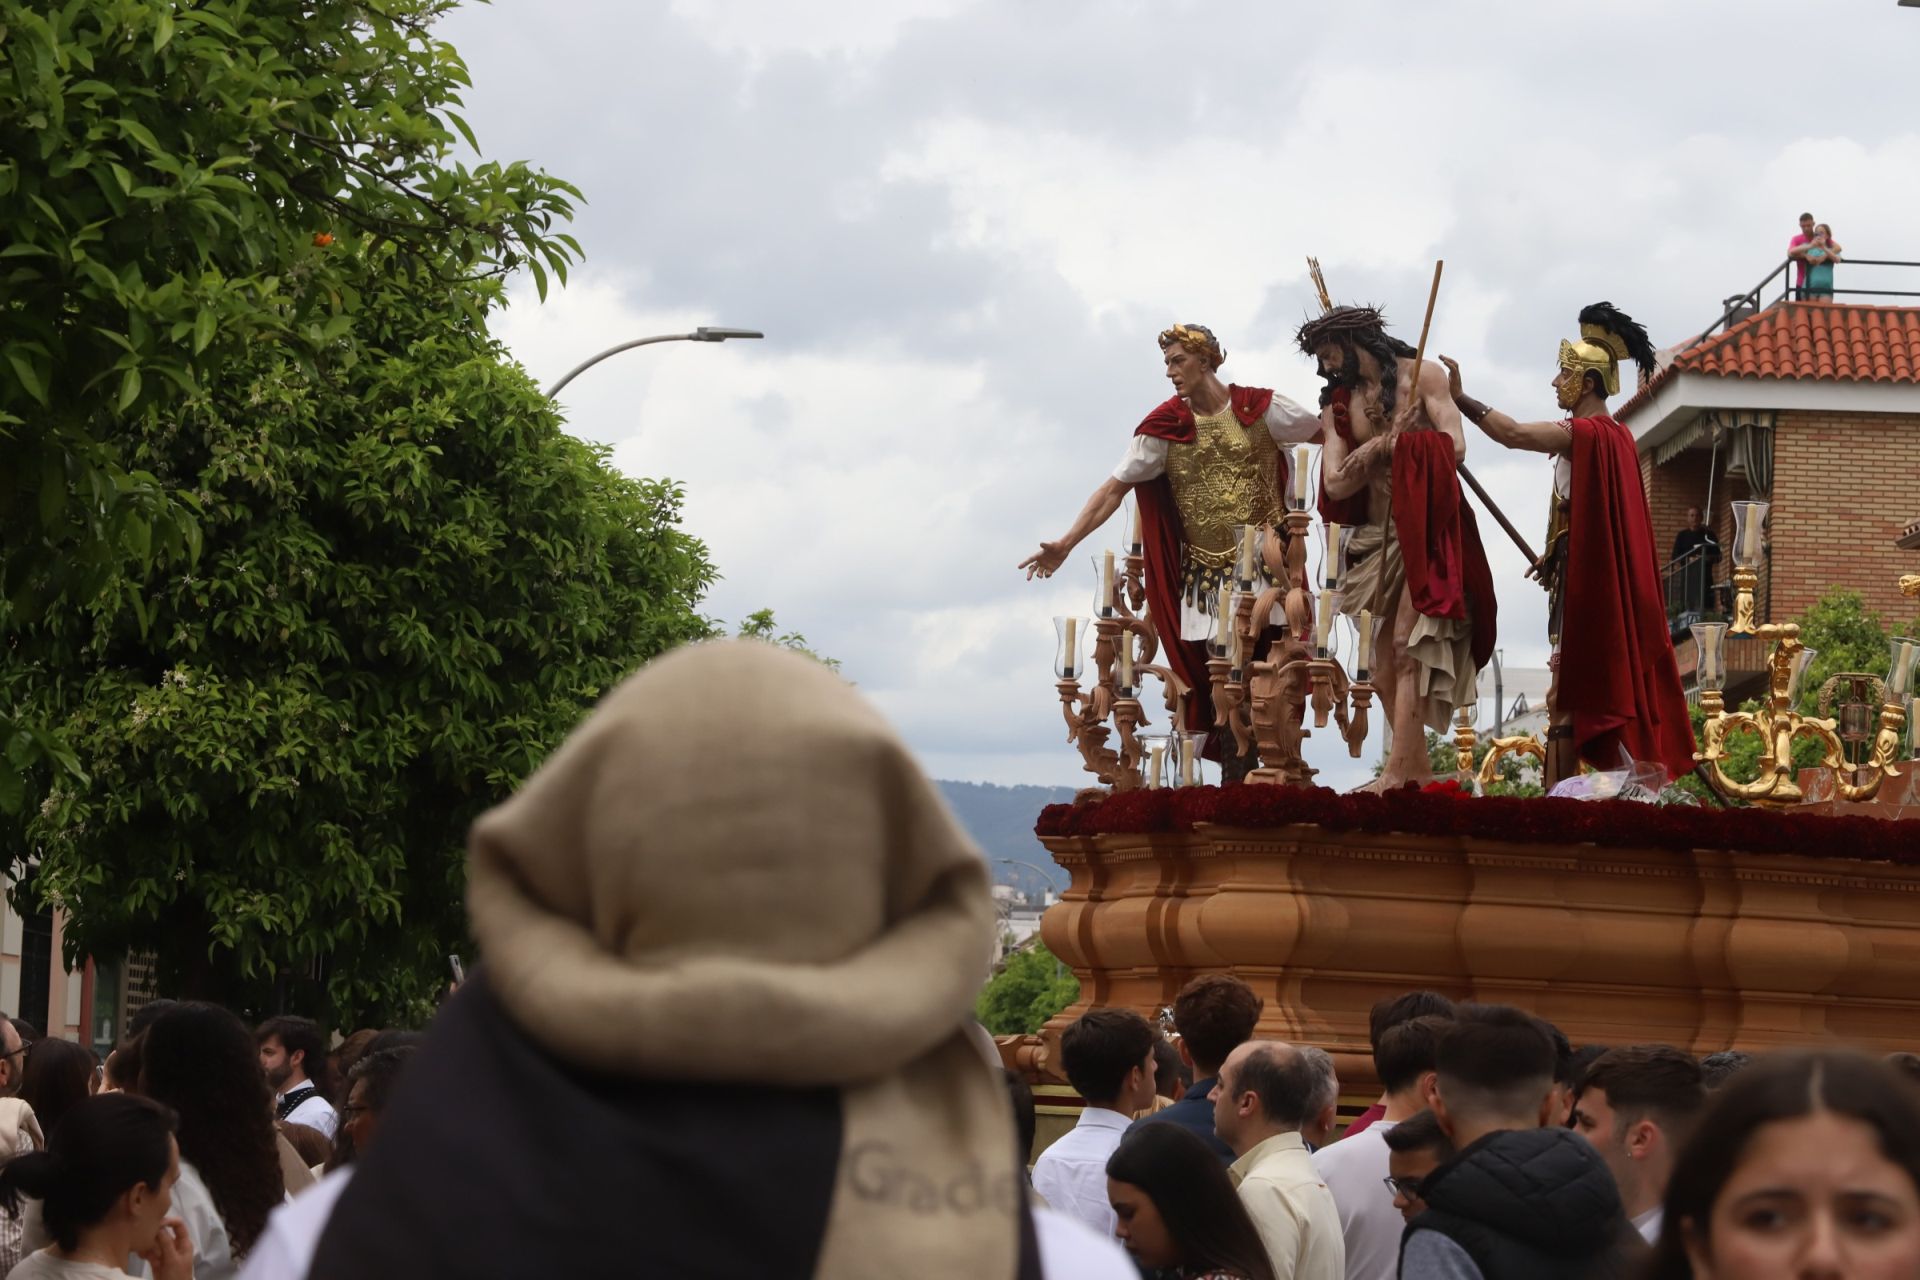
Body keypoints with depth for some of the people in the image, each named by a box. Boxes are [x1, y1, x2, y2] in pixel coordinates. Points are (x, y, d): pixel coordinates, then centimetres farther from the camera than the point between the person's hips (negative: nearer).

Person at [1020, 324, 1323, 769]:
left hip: (1264, 566, -1)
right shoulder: (1165, 427, 1)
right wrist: (1065, 544, -6)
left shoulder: (1258, 409, -1)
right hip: (1206, 577, 1)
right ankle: (1238, 780, 3)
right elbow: (1114, 488, 0)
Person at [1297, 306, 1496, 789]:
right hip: (1377, 537, 6)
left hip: (1426, 531, -6)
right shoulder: (1339, 404, 11)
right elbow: (1335, 483, 0)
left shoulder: (1422, 376, -1)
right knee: (1385, 664, 2)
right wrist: (1382, 446, -15)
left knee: (1408, 645, -15)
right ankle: (1420, 771, 9)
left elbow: (1453, 448, -11)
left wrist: (1391, 447, -4)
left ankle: (1396, 775, -21)